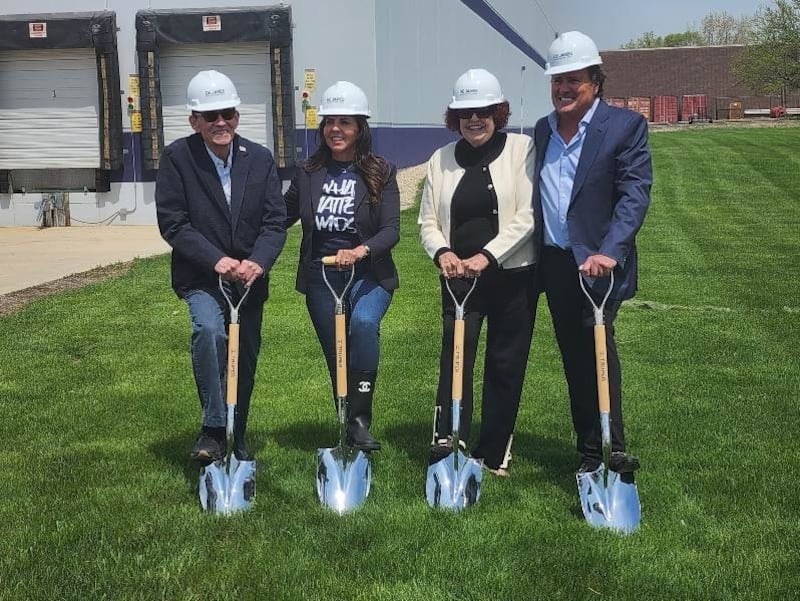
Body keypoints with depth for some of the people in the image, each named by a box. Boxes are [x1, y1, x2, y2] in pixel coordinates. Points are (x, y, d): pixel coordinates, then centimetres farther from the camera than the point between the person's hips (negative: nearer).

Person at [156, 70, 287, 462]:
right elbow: (172, 223, -12)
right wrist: (217, 260, -24)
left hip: (250, 279, 4)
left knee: (245, 361, 10)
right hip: (200, 276, -3)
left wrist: (257, 261, -21)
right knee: (210, 330, -30)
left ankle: (237, 443, 29)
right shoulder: (176, 157, -8)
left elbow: (275, 221, -2)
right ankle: (214, 429, -17)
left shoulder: (260, 158, 1)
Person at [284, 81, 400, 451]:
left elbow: (392, 230, -11)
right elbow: (280, 218, 12)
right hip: (320, 278, 3)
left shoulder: (381, 173, -3)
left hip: (368, 276, -3)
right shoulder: (309, 173, 5)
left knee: (364, 322, -32)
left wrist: (360, 251, -30)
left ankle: (361, 419, -24)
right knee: (336, 358, 7)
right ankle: (350, 431, 24)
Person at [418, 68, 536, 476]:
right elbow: (428, 221, 8)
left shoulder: (521, 149, -2)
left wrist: (487, 256, -19)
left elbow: (526, 216, -10)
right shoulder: (442, 159, 9)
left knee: (505, 363, 5)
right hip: (458, 277, 2)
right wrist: (442, 252, -13)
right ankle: (447, 438, -14)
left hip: (512, 275, -2)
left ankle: (493, 453, 17)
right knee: (455, 349, -15)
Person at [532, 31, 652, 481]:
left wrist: (608, 251, -27)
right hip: (555, 265, 6)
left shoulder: (626, 125, -5)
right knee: (575, 359, 10)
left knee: (598, 346, -20)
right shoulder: (543, 129, 12)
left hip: (599, 263, -5)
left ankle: (613, 449, -14)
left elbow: (635, 194, -14)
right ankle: (590, 454, 19)